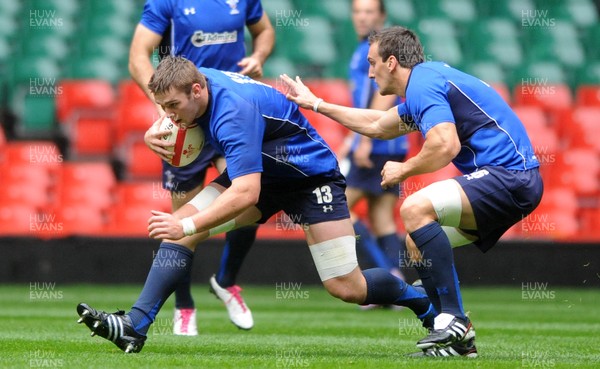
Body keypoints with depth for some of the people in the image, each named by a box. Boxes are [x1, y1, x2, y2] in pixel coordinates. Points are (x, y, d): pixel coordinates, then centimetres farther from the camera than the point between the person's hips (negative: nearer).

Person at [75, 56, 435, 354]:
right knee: (180, 225, -13)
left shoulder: (234, 112, -36)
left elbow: (246, 193, -44)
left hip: (312, 176, -8)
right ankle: (135, 326, -17)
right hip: (262, 173, 8)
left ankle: (421, 300, 20)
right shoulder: (197, 81, -12)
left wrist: (188, 225, -45)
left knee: (348, 289, -10)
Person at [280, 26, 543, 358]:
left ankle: (453, 322, -23)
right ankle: (458, 338, 10)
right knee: (417, 242, 15)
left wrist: (404, 169, -9)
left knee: (416, 209, -25)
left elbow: (446, 146, -28)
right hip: (512, 180, 11)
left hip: (509, 177, -11)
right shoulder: (426, 81, 20)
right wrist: (315, 104, 44)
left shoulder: (423, 83, -12)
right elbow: (378, 126, 38)